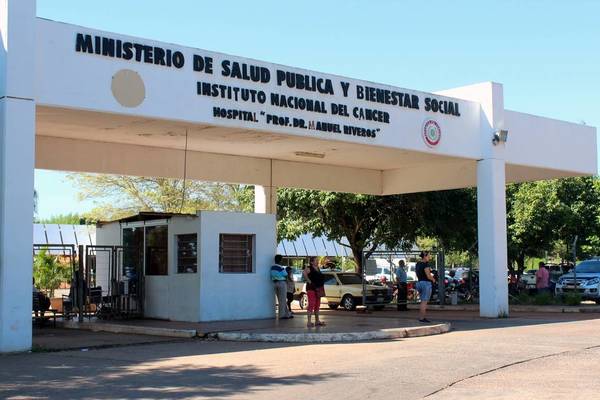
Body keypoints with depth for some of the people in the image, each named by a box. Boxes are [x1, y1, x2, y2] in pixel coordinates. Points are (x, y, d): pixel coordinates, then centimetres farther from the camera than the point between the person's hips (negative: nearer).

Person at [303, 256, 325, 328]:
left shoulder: (317, 268, 16)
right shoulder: (309, 268, -10)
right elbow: (304, 273, -30)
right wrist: (309, 281, -24)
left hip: (318, 288, 9)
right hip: (311, 288, -9)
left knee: (317, 305, 12)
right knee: (311, 304, -11)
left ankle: (317, 321, 19)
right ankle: (309, 322, -12)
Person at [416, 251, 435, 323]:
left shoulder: (418, 264, 12)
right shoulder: (425, 264, -16)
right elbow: (428, 276, -18)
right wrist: (433, 279, 0)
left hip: (419, 283, 9)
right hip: (426, 283, -9)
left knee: (423, 301, 15)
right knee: (424, 302, -4)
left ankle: (424, 317, 18)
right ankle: (421, 318, -3)